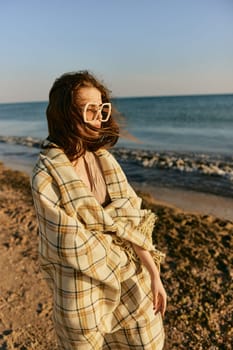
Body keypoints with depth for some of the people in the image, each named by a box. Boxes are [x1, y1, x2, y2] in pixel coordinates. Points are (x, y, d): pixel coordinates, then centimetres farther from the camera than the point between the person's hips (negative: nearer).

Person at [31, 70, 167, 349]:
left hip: (130, 275, 5)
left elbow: (131, 220, -4)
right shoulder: (47, 177, -22)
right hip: (84, 288, -5)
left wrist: (153, 273, -4)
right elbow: (73, 246, -18)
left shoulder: (102, 157, -4)